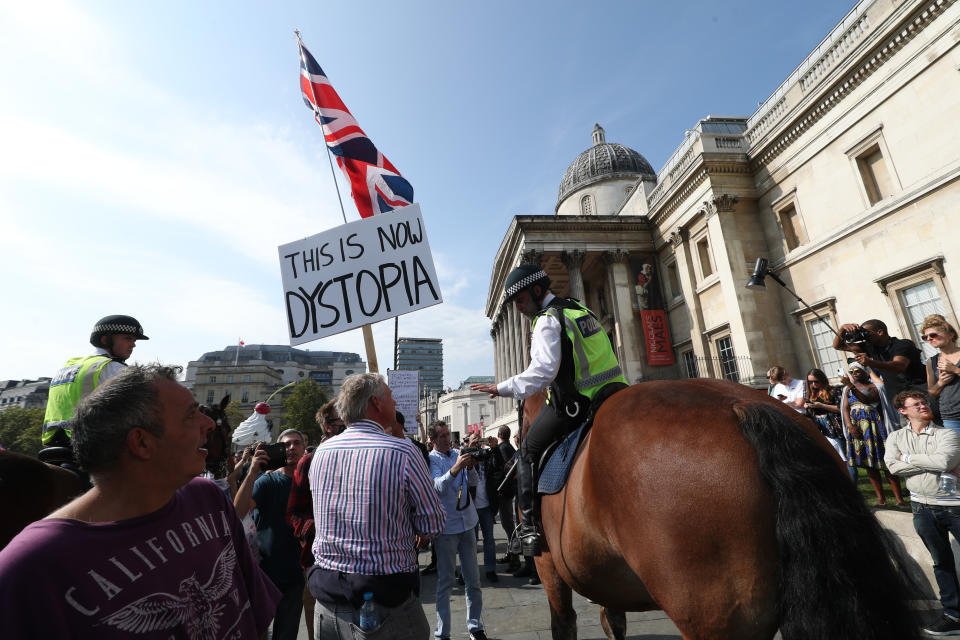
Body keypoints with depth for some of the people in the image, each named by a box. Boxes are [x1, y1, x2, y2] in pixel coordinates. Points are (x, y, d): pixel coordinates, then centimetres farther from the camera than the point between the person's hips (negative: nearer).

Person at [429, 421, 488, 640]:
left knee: (473, 577, 12)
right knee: (446, 580, 4)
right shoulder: (431, 459, -8)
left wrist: (470, 467, -20)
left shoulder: (458, 453, 5)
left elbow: (474, 482, 0)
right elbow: (438, 486, -23)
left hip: (467, 522, 5)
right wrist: (456, 468, -38)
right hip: (446, 527, -4)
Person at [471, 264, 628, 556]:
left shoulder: (548, 320, -12)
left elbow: (543, 371, -23)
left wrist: (502, 388, -16)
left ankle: (529, 525, 8)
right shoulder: (581, 309, 15)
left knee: (529, 449, 6)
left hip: (574, 403, -8)